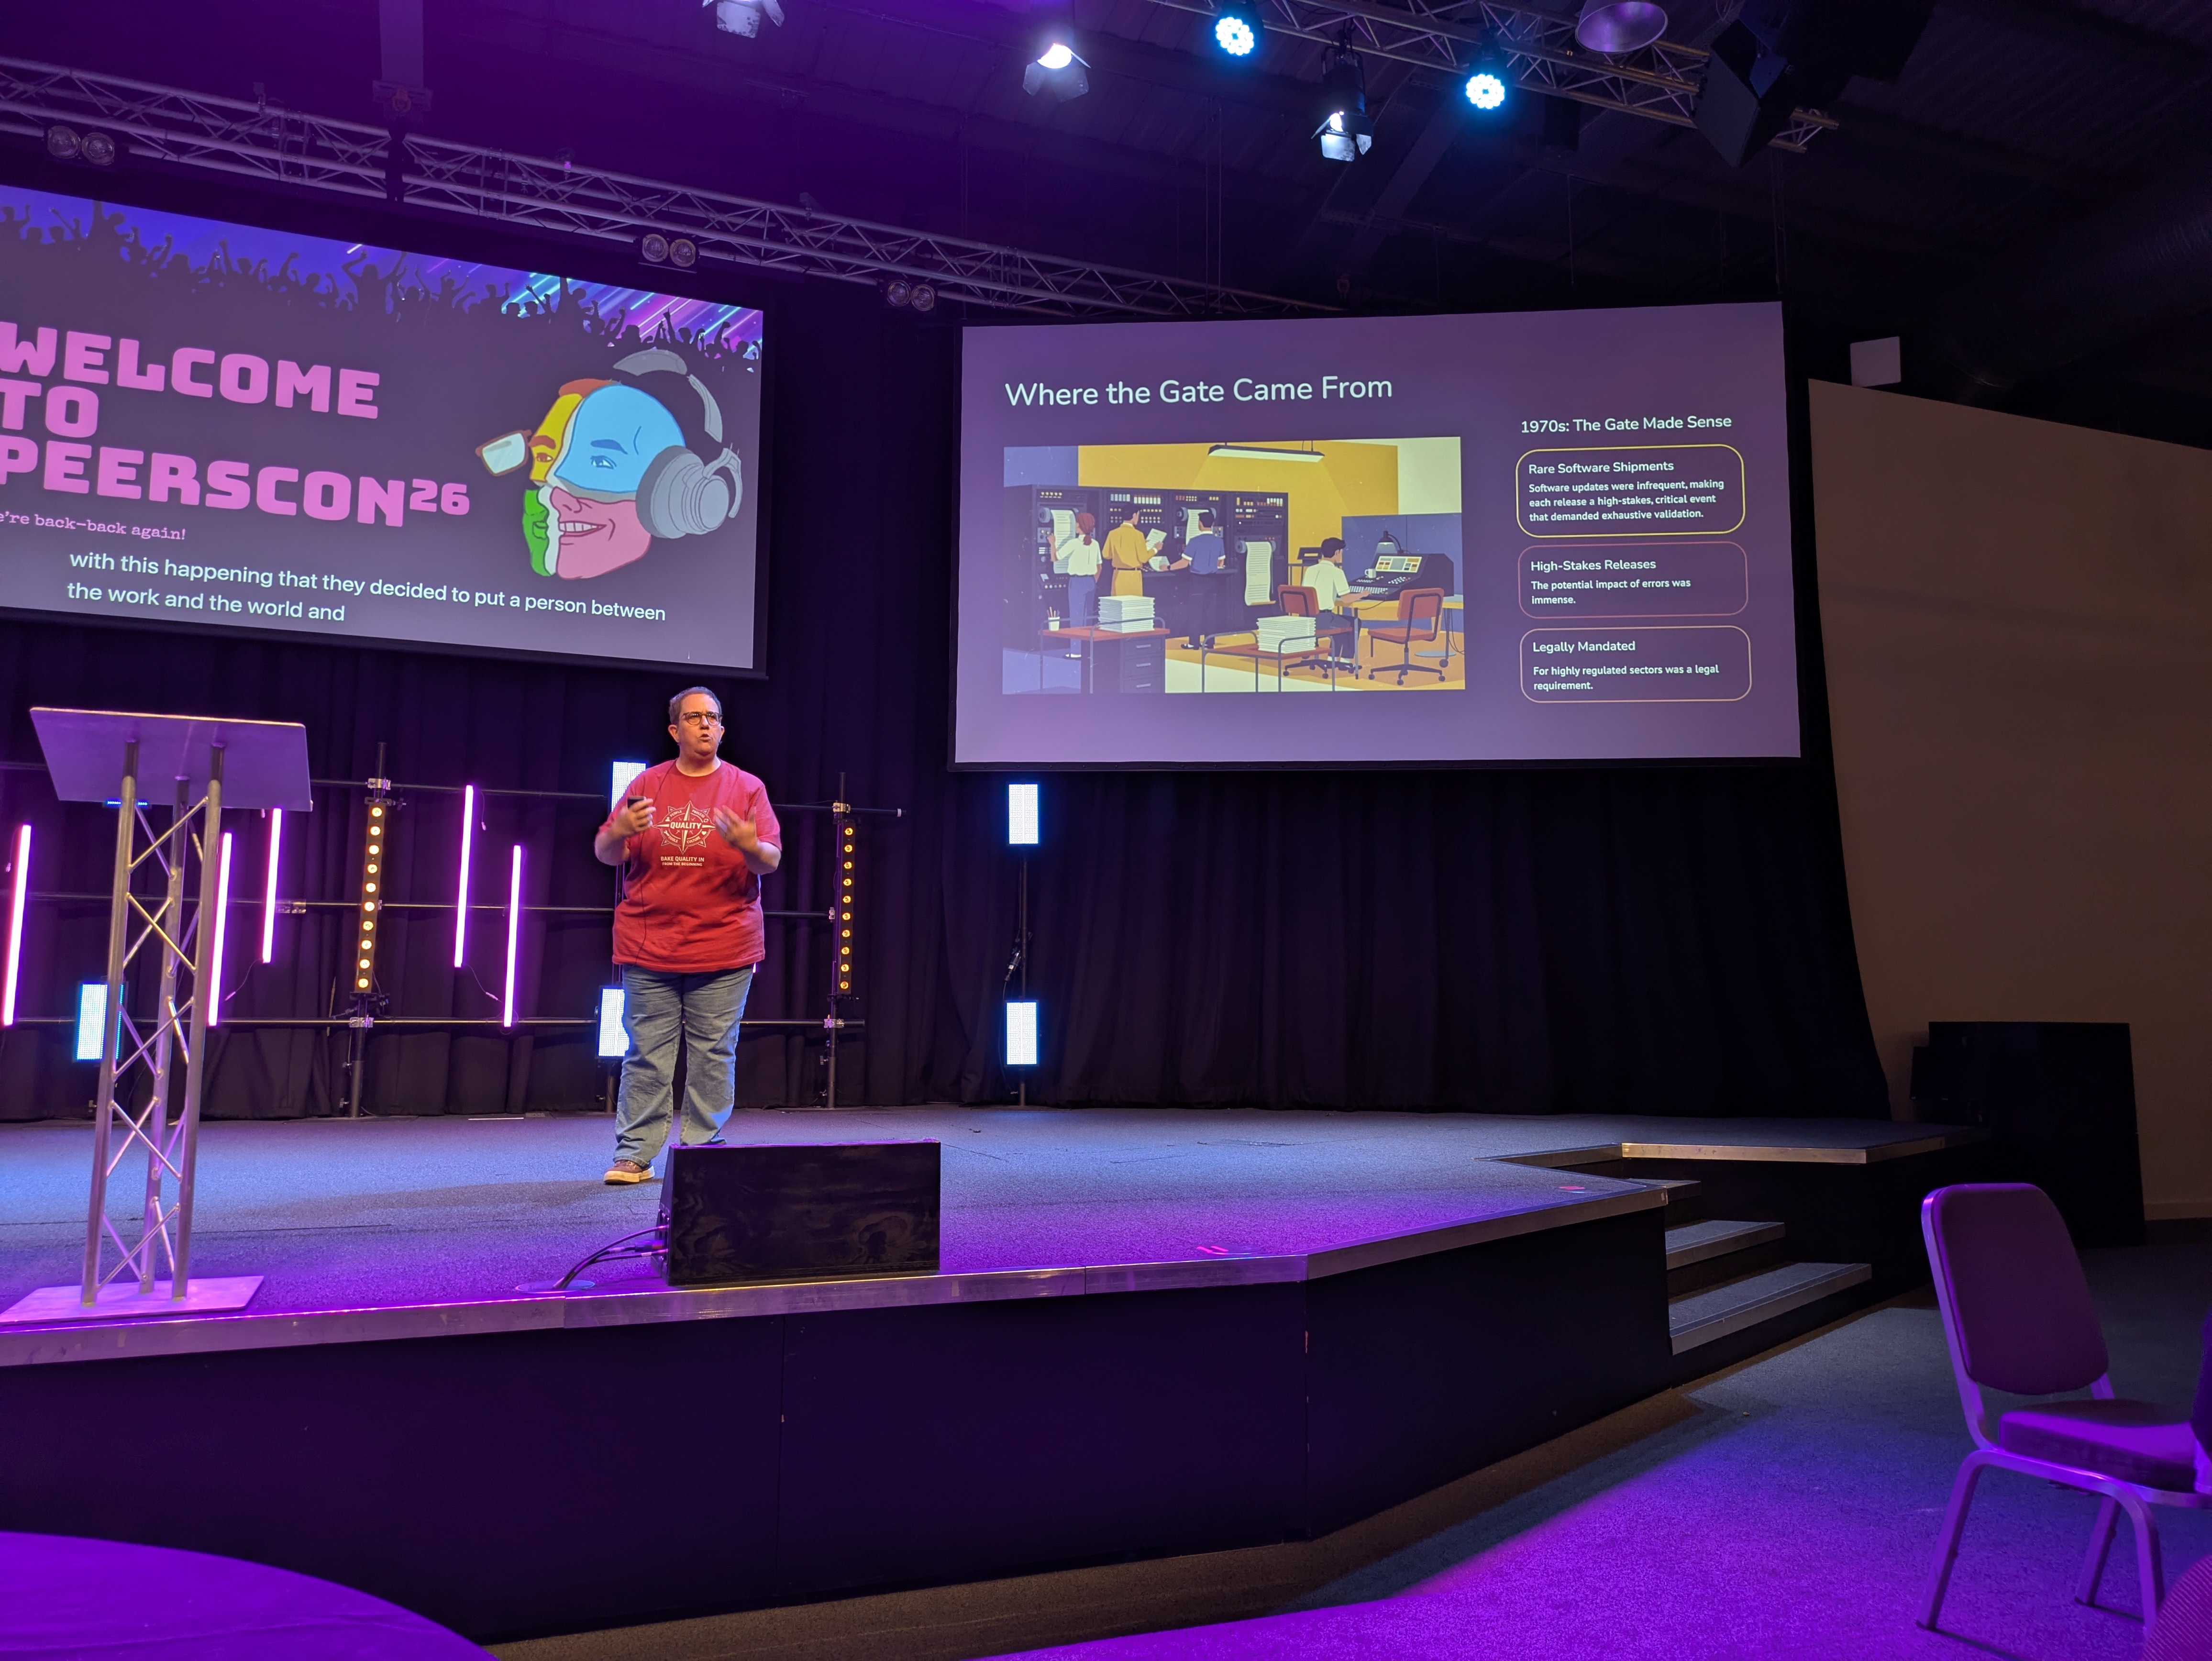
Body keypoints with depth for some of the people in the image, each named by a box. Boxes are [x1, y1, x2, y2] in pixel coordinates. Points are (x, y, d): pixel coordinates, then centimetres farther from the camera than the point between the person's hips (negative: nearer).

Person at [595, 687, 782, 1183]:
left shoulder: (747, 788, 5)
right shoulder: (648, 784, 8)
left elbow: (772, 861, 0)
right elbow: (605, 853, 8)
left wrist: (750, 846, -22)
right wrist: (621, 832, -15)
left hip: (724, 947, 0)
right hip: (648, 947, 1)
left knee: (713, 1055, 2)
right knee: (647, 1054, 3)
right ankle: (634, 1155, 10)